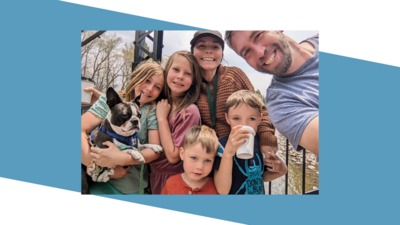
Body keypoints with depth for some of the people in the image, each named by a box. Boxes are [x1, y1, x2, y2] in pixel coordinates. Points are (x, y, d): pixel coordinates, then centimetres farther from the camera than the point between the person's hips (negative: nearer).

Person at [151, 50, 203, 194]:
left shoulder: (189, 112, -21)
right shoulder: (162, 104, 0)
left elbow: (173, 156, -22)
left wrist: (162, 118, -19)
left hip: (172, 181, -6)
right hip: (154, 177, 6)